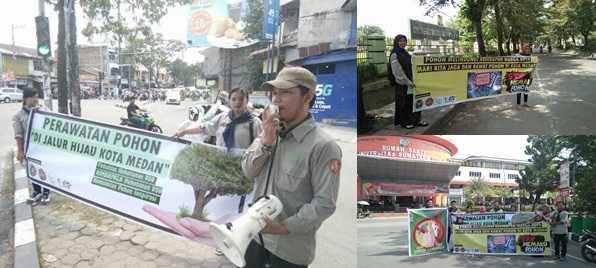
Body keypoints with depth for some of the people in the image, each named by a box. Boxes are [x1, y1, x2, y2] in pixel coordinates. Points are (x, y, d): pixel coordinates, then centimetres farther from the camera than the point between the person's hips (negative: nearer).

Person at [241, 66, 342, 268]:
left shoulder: (323, 146, -21)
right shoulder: (270, 132, 1)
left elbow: (325, 204, -21)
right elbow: (248, 171, -1)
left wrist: (284, 227, -22)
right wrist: (265, 142, -16)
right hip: (256, 233, 6)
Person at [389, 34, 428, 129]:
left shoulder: (405, 53, 13)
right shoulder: (394, 55, -12)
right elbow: (398, 71, -17)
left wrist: (412, 80, 9)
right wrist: (408, 82, -18)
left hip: (410, 82, 7)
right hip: (402, 84, -7)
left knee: (414, 101, 9)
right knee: (403, 103, 3)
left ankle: (417, 120, 18)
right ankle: (404, 122, 15)